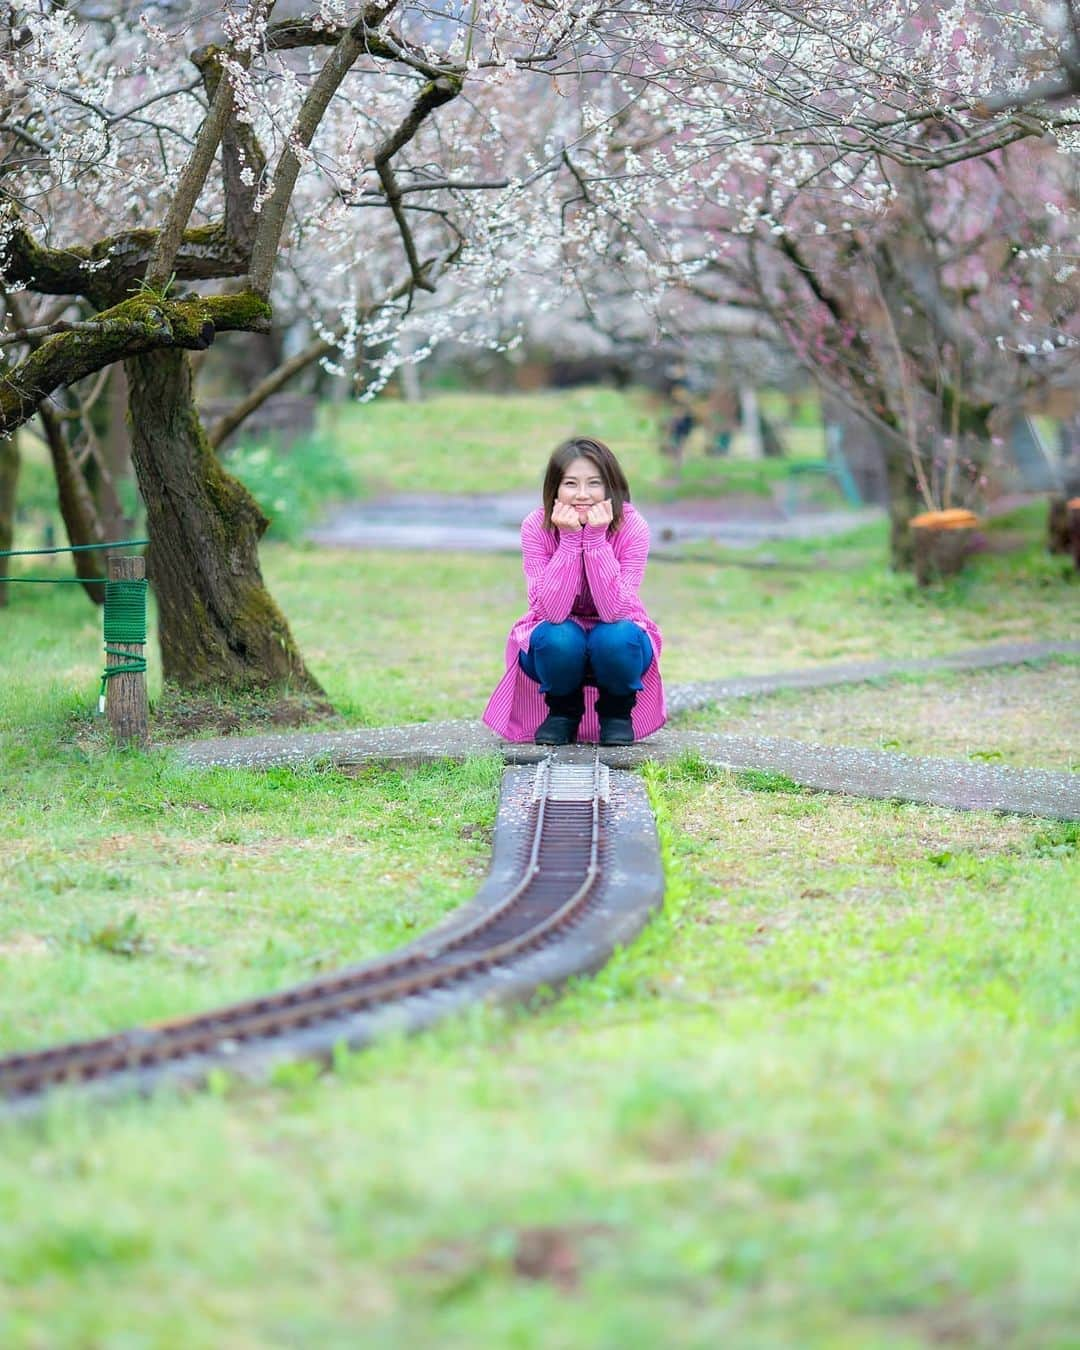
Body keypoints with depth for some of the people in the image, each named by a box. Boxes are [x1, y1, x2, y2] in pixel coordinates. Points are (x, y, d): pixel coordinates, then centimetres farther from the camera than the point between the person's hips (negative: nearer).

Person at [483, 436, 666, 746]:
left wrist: (596, 538, -36)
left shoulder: (632, 527, -21)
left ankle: (617, 710, -2)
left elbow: (614, 610, -29)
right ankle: (563, 710, -1)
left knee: (615, 638, -34)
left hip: (615, 638, 0)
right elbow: (552, 611, -28)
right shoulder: (537, 526, -19)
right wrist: (569, 540, -36)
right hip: (558, 647, 0)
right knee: (560, 638, -34)